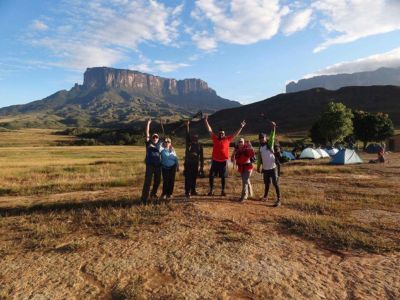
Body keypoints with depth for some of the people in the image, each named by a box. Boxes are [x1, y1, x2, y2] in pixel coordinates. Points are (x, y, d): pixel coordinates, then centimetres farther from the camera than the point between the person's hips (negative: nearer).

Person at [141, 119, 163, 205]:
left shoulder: (160, 145, 10)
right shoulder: (149, 143, 3)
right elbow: (147, 133, -3)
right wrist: (148, 123, -6)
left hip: (158, 165, 4)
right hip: (150, 165, -4)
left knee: (157, 181, 15)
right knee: (147, 181, -8)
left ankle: (153, 194, 38)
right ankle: (144, 198, -6)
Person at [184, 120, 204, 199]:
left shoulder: (199, 145, 8)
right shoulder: (188, 144, 3)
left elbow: (201, 156, 8)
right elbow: (187, 135, -7)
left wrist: (202, 166, 6)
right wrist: (187, 126, -16)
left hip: (196, 164, 3)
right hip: (188, 163, -2)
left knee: (194, 178, 11)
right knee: (188, 178, -5)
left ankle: (193, 191, 25)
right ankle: (187, 192, -4)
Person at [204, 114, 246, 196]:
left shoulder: (227, 139, 0)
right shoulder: (215, 138, 2)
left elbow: (235, 134, 4)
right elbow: (209, 130, 5)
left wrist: (241, 127, -1)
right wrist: (206, 121, 2)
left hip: (224, 161, -1)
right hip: (215, 161, 1)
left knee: (223, 177, 8)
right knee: (211, 176, 3)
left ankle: (223, 191, 20)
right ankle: (211, 190, 18)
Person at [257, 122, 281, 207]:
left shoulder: (270, 144, -5)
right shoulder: (260, 148, 9)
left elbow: (272, 137, -22)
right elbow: (259, 158, 16)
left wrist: (273, 128, -35)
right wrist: (258, 167, 15)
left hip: (272, 168, -5)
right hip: (265, 168, 5)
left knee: (275, 184, -5)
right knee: (267, 183, 19)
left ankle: (278, 200, -2)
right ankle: (265, 196, 36)